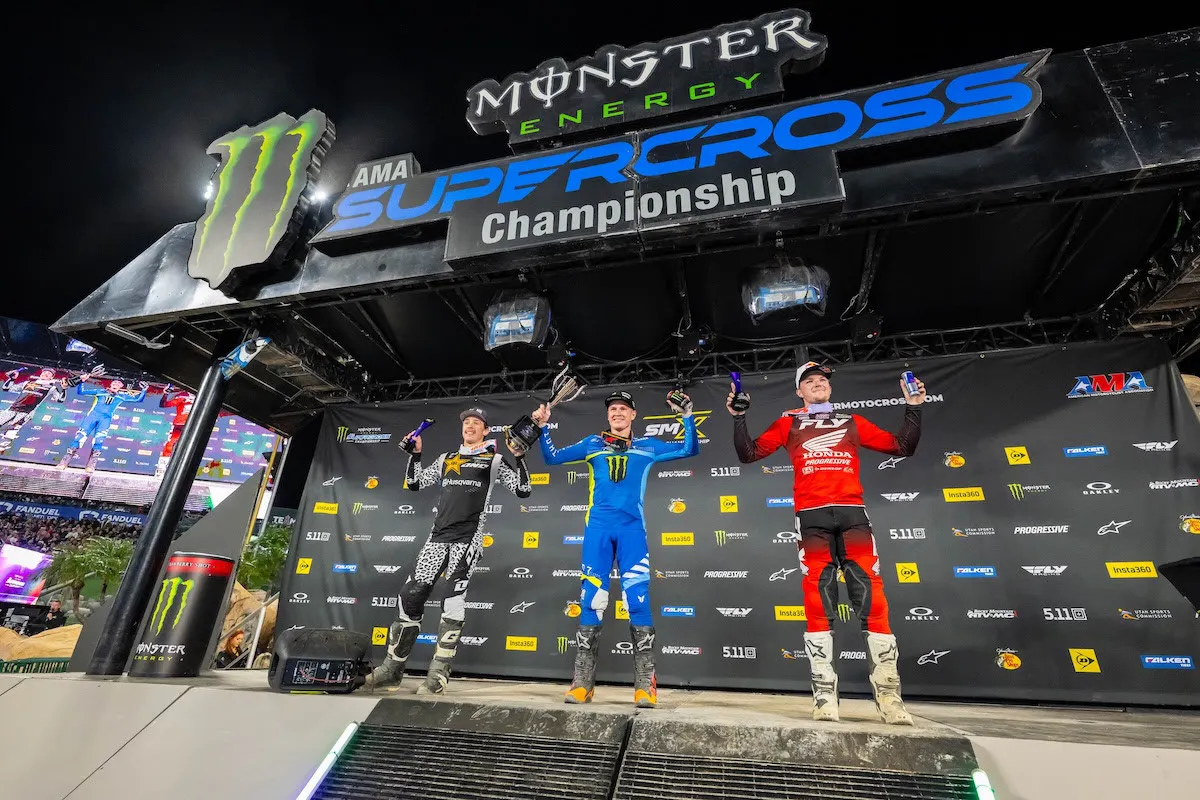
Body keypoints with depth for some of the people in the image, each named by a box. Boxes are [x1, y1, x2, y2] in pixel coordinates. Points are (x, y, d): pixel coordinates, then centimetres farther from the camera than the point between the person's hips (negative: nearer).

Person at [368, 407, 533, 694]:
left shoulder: (494, 460, 7)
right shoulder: (446, 458, 20)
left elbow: (523, 490, 0)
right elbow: (415, 484, 22)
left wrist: (519, 457, -11)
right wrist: (415, 455, 12)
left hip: (469, 538, -5)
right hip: (438, 536, 5)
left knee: (454, 601, -14)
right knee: (410, 596, 3)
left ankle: (438, 674, -5)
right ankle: (392, 668, 17)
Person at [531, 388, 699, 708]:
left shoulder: (648, 446, 14)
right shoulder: (592, 444, 14)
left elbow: (690, 449, 13)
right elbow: (553, 457, 13)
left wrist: (688, 416, 1)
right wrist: (542, 427, 2)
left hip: (632, 528, 0)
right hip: (598, 527, 1)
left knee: (638, 600, -7)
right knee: (591, 600, -1)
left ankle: (645, 684, 2)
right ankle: (582, 682, 8)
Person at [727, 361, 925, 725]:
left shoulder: (852, 422, 24)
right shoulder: (788, 423, 19)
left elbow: (903, 447, 22)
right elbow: (749, 454, 10)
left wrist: (913, 408, 15)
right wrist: (739, 417, 1)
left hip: (853, 513, 2)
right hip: (812, 516, -1)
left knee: (871, 595, -7)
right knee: (818, 600, -6)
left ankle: (889, 694, -1)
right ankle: (824, 694, -2)